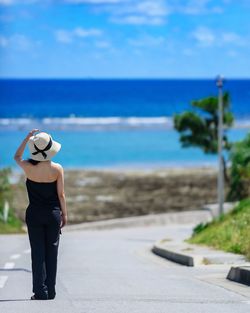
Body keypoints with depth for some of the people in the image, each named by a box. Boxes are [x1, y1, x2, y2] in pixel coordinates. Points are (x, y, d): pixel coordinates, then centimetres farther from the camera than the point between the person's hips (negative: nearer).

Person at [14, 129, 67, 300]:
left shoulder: (29, 167, -10)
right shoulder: (57, 169, -10)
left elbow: (17, 157, 13)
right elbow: (61, 194, -4)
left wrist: (27, 138, 11)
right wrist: (64, 214, 7)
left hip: (34, 215, 0)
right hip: (53, 214, 0)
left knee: (38, 252, 4)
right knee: (52, 251, 9)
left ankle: (40, 291, 1)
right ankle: (51, 291, 11)